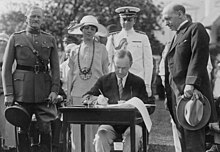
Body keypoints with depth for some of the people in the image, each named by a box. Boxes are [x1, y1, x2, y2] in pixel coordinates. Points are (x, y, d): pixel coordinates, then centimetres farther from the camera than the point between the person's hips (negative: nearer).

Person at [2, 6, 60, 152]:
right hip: (22, 89, -1)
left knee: (45, 128, -2)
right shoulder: (15, 38, 6)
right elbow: (6, 67, 3)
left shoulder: (50, 39, 10)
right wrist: (8, 93, -6)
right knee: (22, 129, 3)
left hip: (44, 91, 1)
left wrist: (55, 90, -5)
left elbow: (55, 67, 7)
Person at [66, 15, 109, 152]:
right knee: (77, 128, 1)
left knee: (95, 128, -3)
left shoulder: (101, 49, 4)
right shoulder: (75, 51, 11)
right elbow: (71, 73, 14)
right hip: (78, 93, 2)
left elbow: (106, 72, 7)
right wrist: (69, 94, 10)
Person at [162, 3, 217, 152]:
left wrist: (190, 84, -24)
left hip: (191, 91, -9)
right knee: (183, 139, 8)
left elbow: (198, 59, -15)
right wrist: (169, 94, 12)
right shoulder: (177, 35, 24)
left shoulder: (196, 29, -3)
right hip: (177, 94, 9)